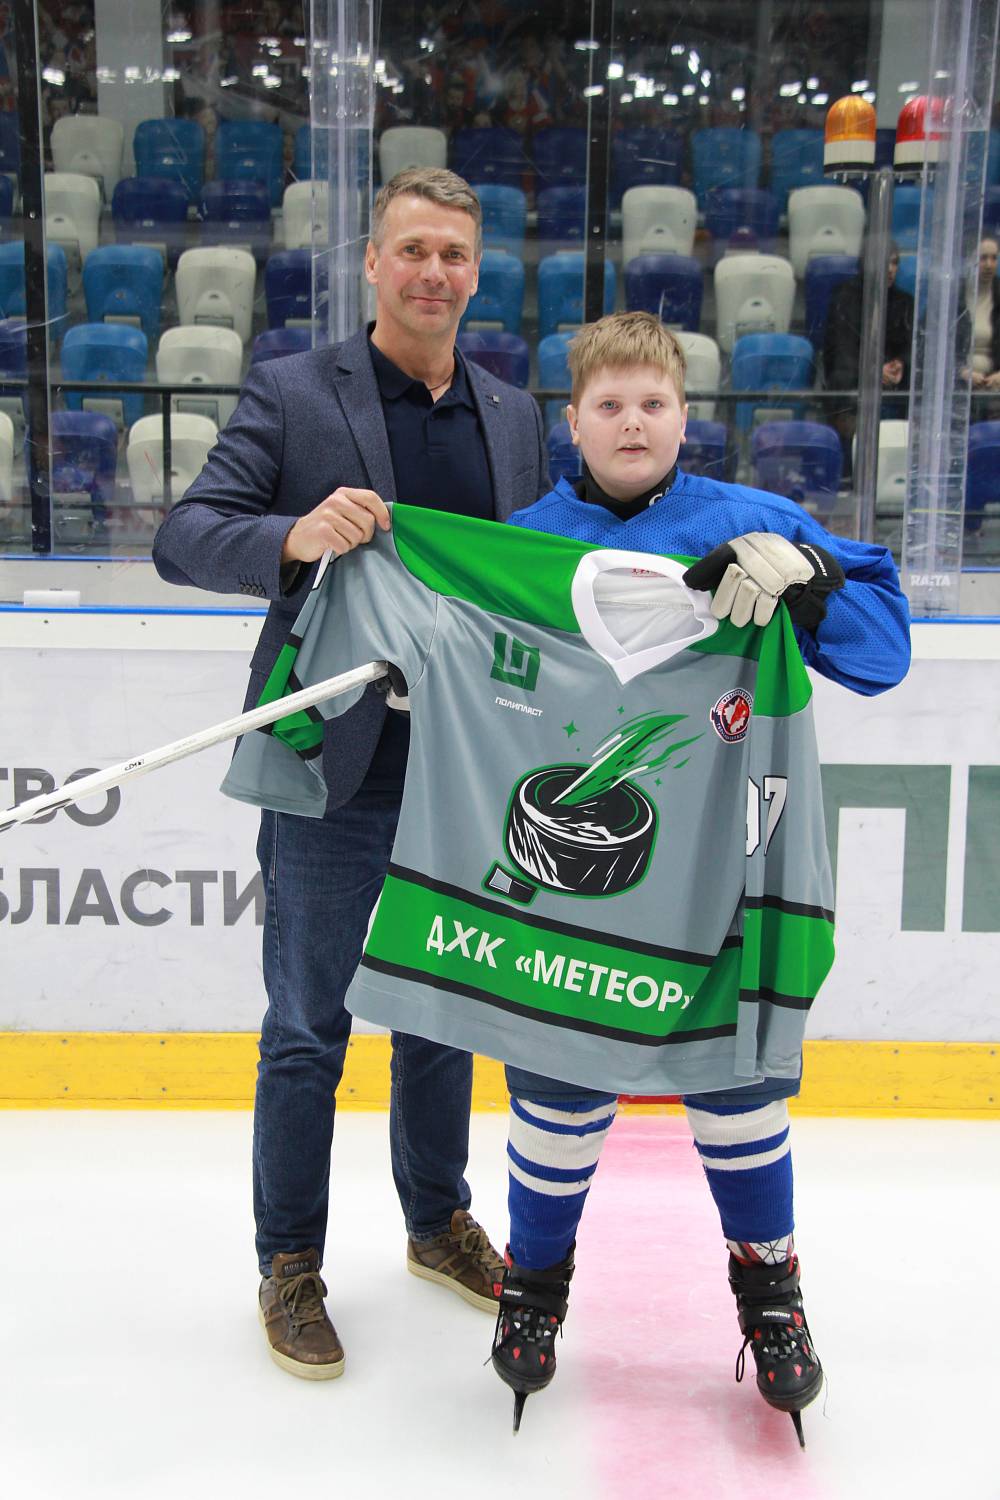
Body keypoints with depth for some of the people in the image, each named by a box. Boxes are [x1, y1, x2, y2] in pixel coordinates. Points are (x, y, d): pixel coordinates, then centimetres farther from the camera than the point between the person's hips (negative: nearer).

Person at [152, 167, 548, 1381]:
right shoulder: (289, 393, -3)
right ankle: (289, 1266, 27)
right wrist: (294, 536, -30)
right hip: (332, 779, -4)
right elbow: (184, 537, -10)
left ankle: (438, 1221, 39)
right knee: (307, 1031, 7)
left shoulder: (514, 417, 10)